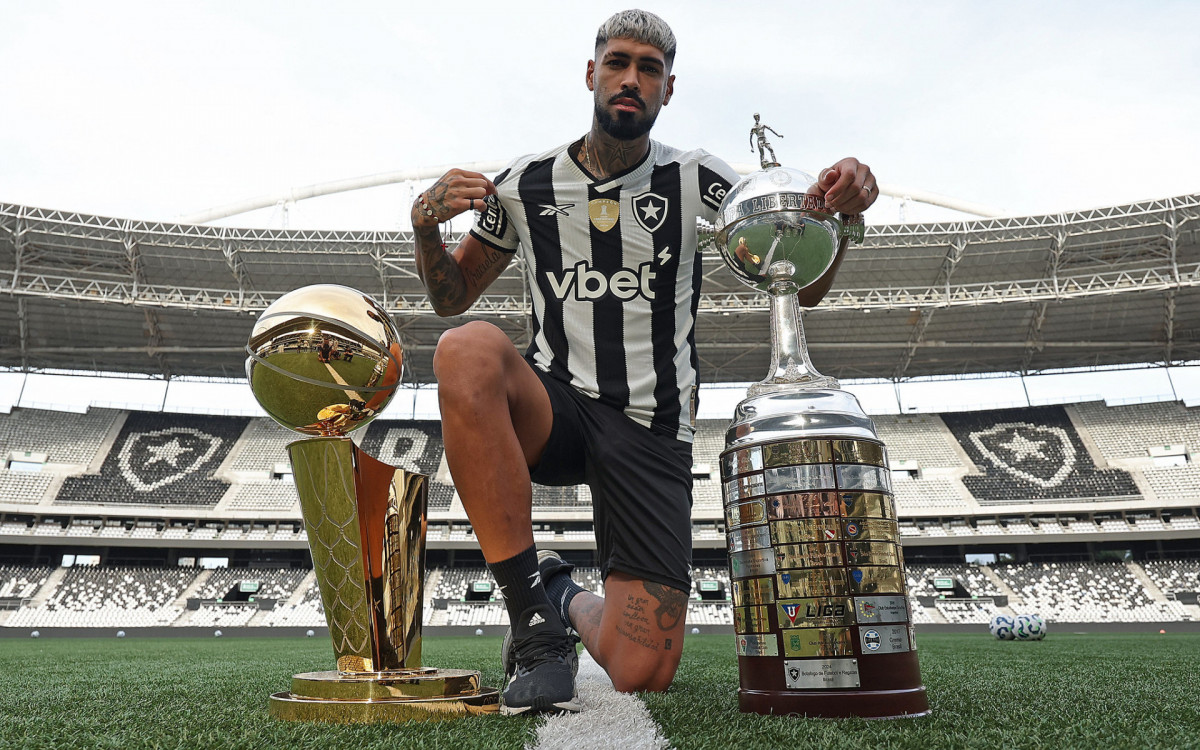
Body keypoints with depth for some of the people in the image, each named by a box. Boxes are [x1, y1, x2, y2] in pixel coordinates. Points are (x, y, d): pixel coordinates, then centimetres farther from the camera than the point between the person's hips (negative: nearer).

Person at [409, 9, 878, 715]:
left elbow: (802, 287, 3)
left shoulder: (696, 181, 0)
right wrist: (427, 226, -7)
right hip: (555, 407, 1)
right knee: (469, 348, -34)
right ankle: (534, 608, -19)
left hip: (652, 432, 0)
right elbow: (451, 297, 13)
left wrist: (838, 213, -18)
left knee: (643, 674, -8)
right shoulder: (525, 186, 4)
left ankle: (574, 606, 31)